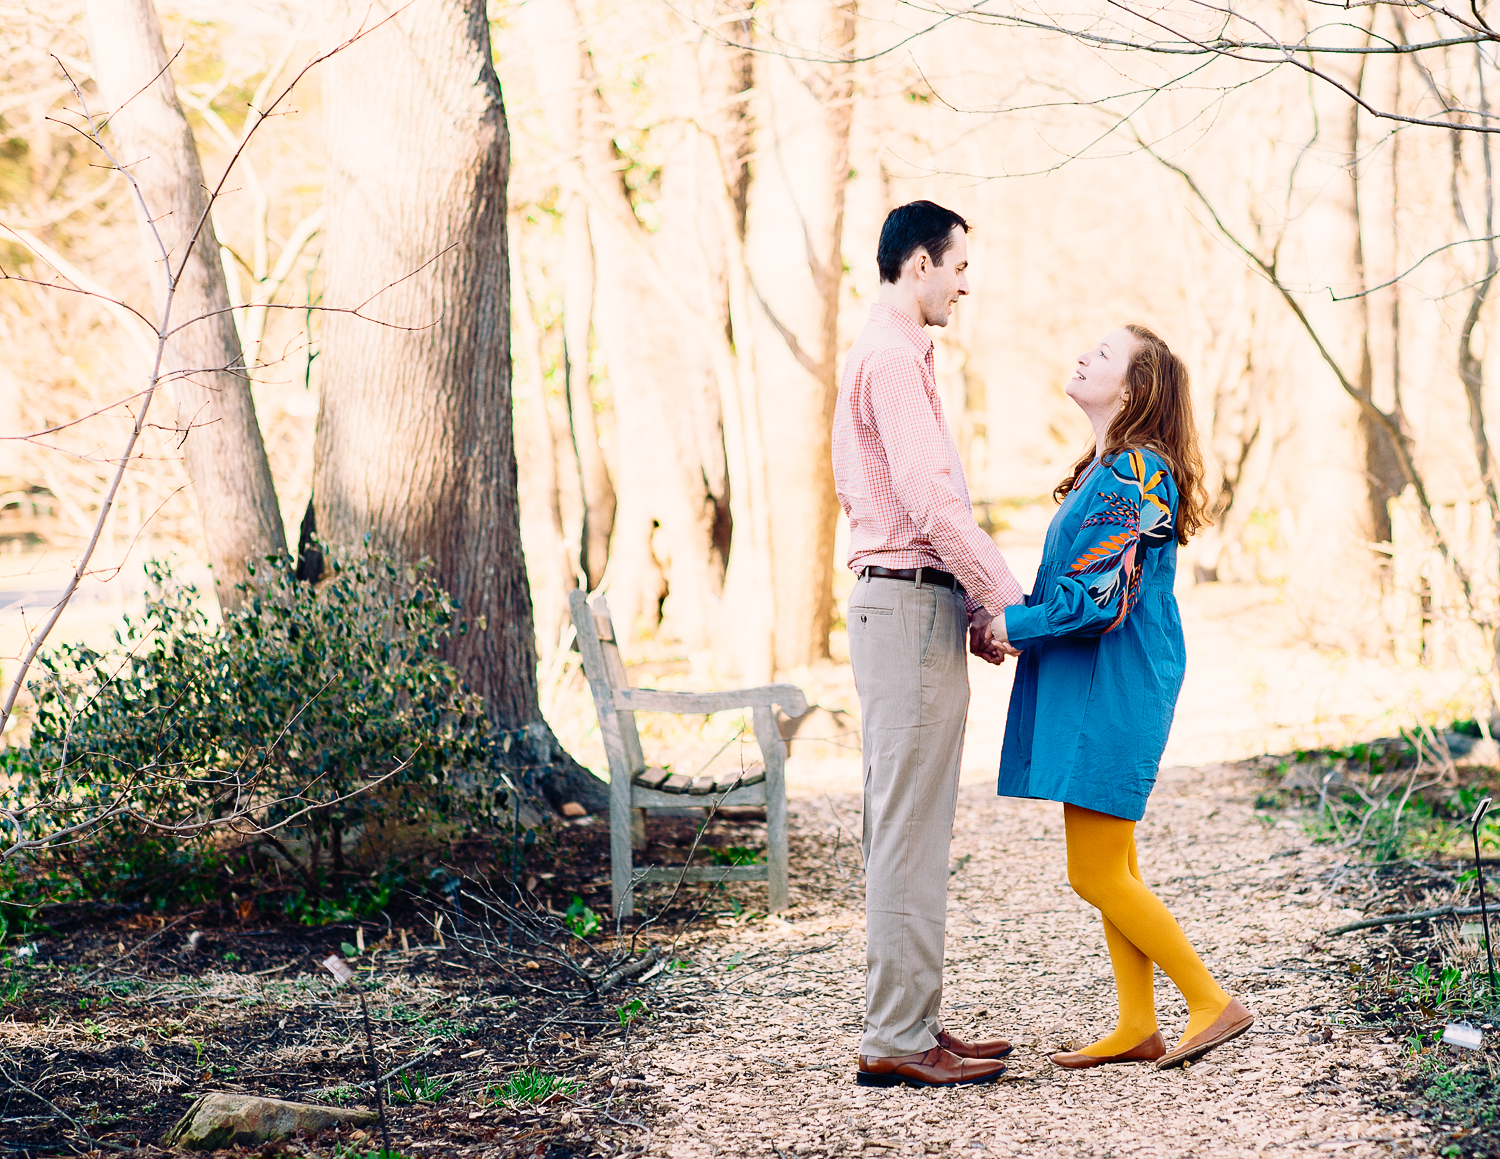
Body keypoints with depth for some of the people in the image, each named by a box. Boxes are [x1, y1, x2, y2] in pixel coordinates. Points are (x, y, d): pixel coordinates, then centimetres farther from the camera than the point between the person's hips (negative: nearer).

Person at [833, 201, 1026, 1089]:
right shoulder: (895, 358, -10)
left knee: (909, 830, 11)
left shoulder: (888, 356, 23)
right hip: (912, 607, -11)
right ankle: (897, 1040, -7)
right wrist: (1004, 599, -13)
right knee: (909, 829, -9)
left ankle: (909, 1024, 15)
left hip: (907, 605, 11)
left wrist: (973, 605, 15)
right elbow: (929, 496, -19)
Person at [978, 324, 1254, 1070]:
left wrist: (1012, 626, -11)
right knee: (1109, 869, 11)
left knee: (1097, 874, -7)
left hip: (1114, 692, -10)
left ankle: (1213, 1003, 0)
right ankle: (1138, 1027, 15)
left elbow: (1102, 597, -20)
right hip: (1087, 688, 10)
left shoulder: (1136, 473, -15)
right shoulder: (1104, 469, 15)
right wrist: (1011, 622, 8)